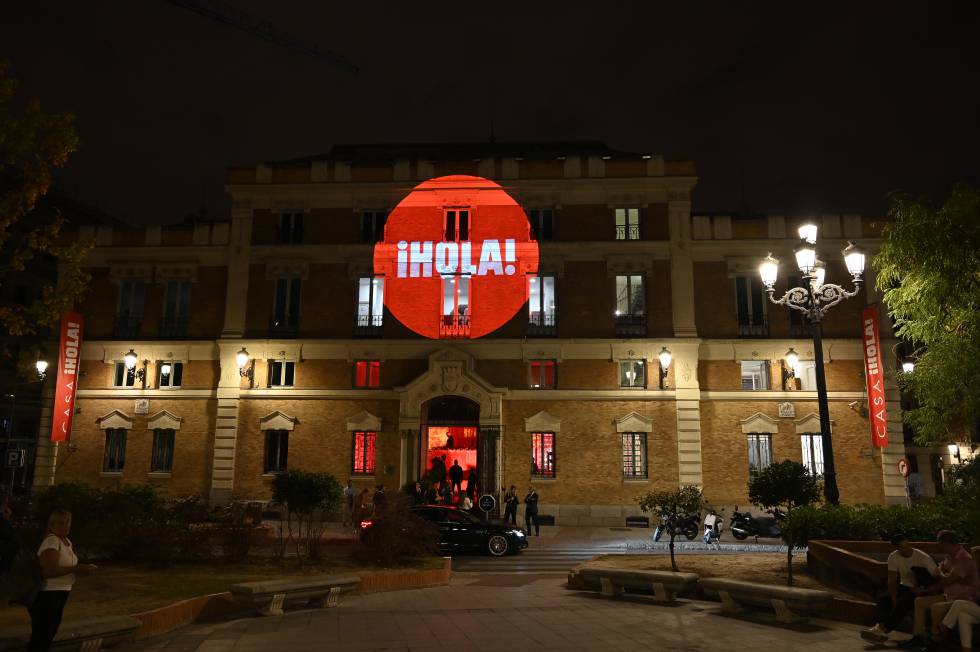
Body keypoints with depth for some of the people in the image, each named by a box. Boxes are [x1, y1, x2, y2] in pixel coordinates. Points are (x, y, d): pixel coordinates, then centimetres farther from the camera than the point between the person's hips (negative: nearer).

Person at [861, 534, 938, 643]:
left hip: (920, 590, -5)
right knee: (883, 600, -21)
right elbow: (892, 581, -7)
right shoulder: (893, 557, -8)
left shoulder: (923, 557, -18)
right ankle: (881, 626, -41)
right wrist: (894, 601, -19)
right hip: (905, 587, 5)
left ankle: (883, 630, -37)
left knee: (903, 602, -33)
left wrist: (925, 590, -28)